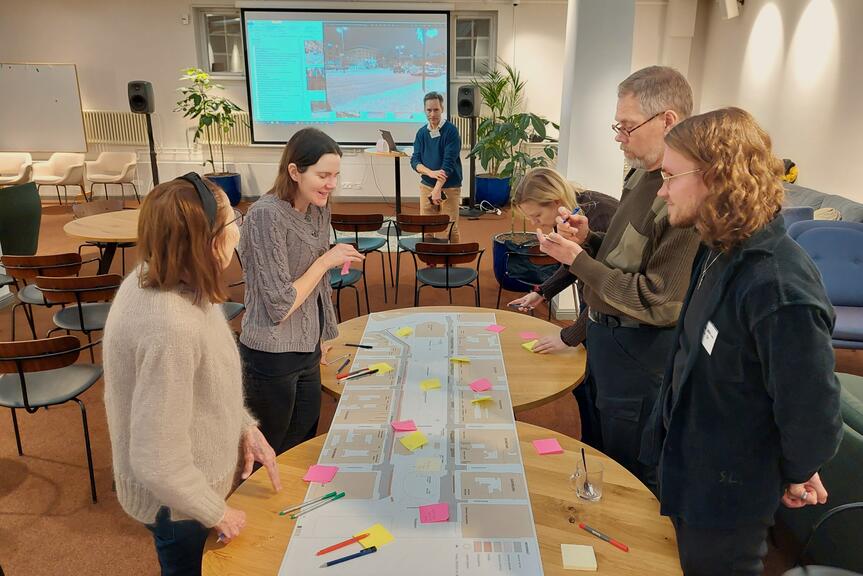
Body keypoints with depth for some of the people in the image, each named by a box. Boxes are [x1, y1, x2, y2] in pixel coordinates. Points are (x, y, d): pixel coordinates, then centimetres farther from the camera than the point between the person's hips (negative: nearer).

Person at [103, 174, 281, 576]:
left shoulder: (154, 278, -9)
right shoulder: (169, 328, -38)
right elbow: (158, 462, -31)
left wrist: (244, 427, 1)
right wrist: (217, 512, -17)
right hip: (177, 500, -8)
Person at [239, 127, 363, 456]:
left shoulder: (318, 210, 2)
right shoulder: (266, 216, -22)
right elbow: (279, 306, -22)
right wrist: (325, 261, -17)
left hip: (308, 350, 7)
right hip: (272, 357, -7)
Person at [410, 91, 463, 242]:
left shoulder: (451, 131, -10)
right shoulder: (422, 132, 5)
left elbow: (448, 163, -17)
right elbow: (415, 161, 1)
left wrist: (437, 189, -24)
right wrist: (431, 172, -19)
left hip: (449, 188, -4)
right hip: (426, 186, 4)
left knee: (451, 229, -2)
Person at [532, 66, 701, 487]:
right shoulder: (641, 174, 5)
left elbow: (657, 302, -27)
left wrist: (576, 259, -23)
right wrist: (588, 240, -5)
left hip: (639, 351, -10)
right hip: (604, 333, 10)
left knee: (631, 474, 13)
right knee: (594, 451, 28)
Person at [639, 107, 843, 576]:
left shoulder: (777, 287, -34)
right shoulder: (721, 252, -4)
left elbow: (812, 413, -26)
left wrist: (796, 474, -10)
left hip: (724, 498, -8)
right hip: (688, 469, 8)